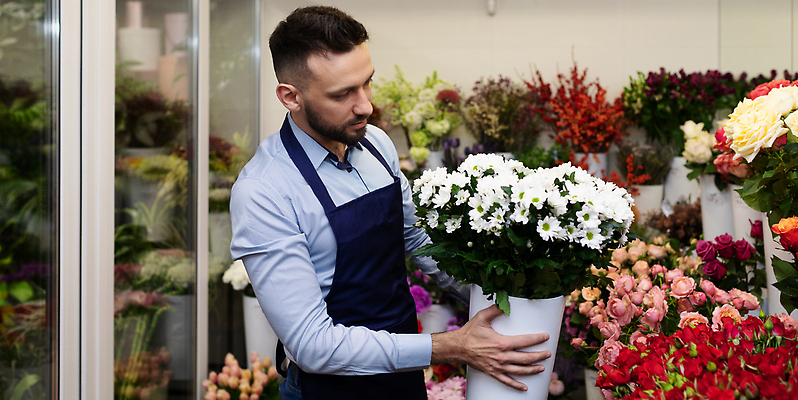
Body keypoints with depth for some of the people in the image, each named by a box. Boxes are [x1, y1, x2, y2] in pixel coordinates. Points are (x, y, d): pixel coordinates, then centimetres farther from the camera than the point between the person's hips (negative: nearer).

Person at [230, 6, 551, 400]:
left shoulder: (377, 144, -3)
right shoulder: (261, 194, -25)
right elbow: (312, 344, -27)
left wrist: (490, 297, -1)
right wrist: (453, 348, -29)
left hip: (403, 367, 7)